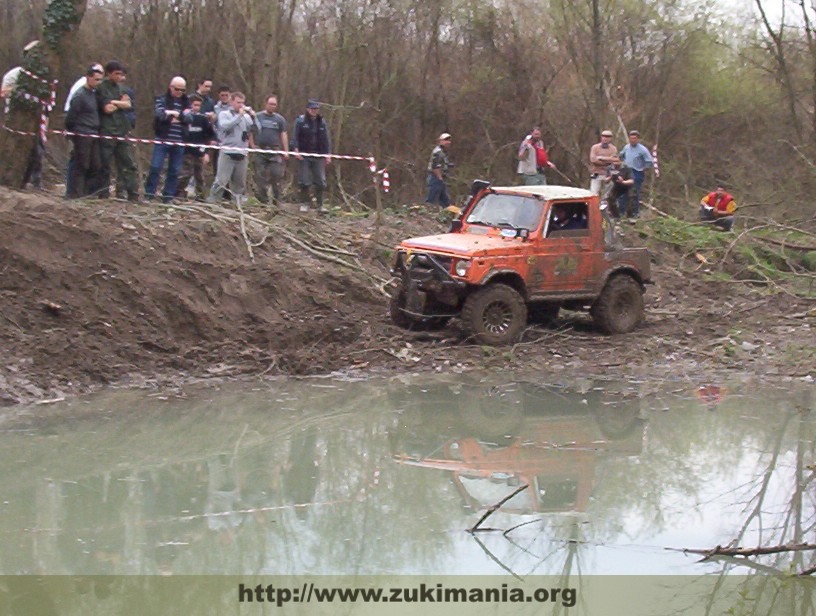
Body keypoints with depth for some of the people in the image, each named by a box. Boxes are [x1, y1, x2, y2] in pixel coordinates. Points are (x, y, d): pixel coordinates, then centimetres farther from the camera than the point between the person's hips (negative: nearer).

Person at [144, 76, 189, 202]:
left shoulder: (186, 102, 13)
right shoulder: (161, 99, 3)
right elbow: (159, 114, -14)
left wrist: (174, 114, -15)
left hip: (179, 143, 3)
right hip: (162, 140, -3)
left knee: (174, 171, 4)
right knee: (155, 167, -7)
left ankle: (168, 196, 11)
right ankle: (149, 194, -1)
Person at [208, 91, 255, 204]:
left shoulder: (246, 116, 13)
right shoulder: (224, 114, 5)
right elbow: (225, 126, -15)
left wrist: (253, 117, -7)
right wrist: (239, 116, -13)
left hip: (242, 153, 4)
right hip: (227, 153, -4)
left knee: (240, 182, 8)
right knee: (221, 180, -10)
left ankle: (237, 203, 16)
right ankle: (211, 202, -6)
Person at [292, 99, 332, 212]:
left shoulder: (322, 122, 10)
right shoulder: (300, 121, 0)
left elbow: (327, 139, 13)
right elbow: (295, 136, -2)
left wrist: (328, 155, 7)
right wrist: (296, 150, -15)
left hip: (319, 156, 3)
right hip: (304, 155, -3)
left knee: (320, 181, 1)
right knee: (304, 181, -2)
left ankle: (320, 205, 9)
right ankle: (304, 204, 8)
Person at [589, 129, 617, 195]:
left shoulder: (613, 149, 8)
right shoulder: (595, 147, 4)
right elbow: (593, 159, -10)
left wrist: (601, 158, -9)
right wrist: (607, 162, -8)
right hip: (596, 175, -2)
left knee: (606, 195, 6)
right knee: (594, 193, -8)